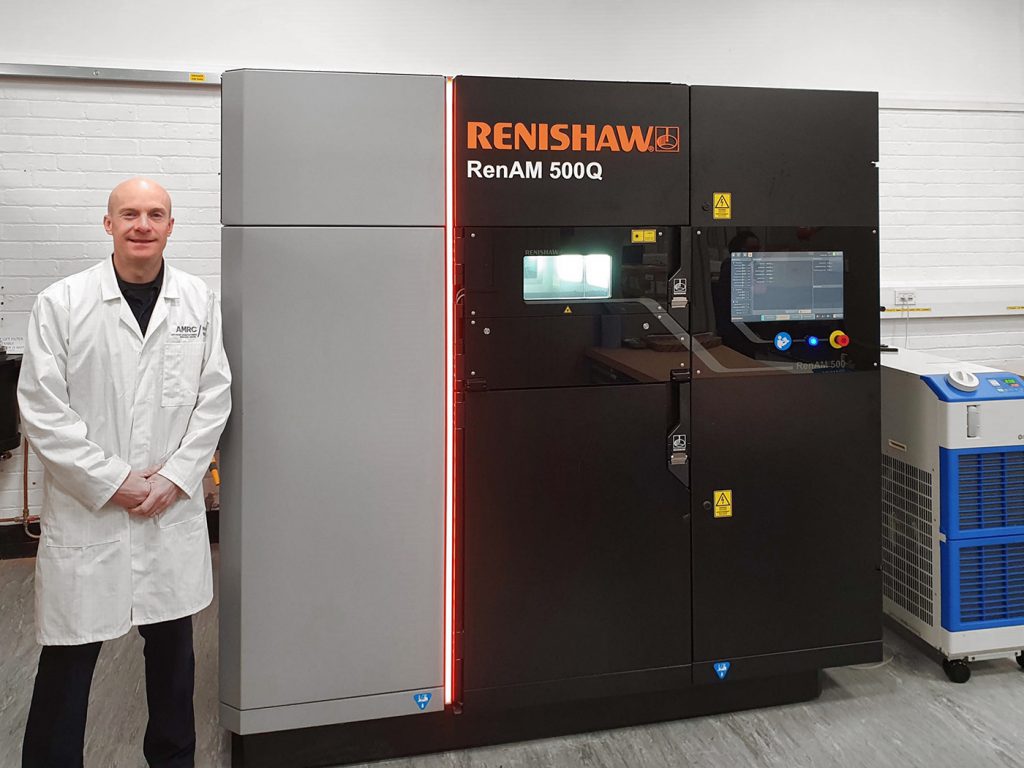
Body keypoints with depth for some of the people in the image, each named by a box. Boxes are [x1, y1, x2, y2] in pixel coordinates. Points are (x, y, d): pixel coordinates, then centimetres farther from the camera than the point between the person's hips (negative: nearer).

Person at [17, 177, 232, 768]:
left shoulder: (200, 301, 3)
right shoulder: (61, 304, -4)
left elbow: (214, 398, 3)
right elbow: (42, 410, -6)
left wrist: (174, 478, -6)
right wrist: (113, 482, -10)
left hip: (173, 512, 2)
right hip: (86, 512, -2)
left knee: (173, 648, 15)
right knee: (69, 657, 6)